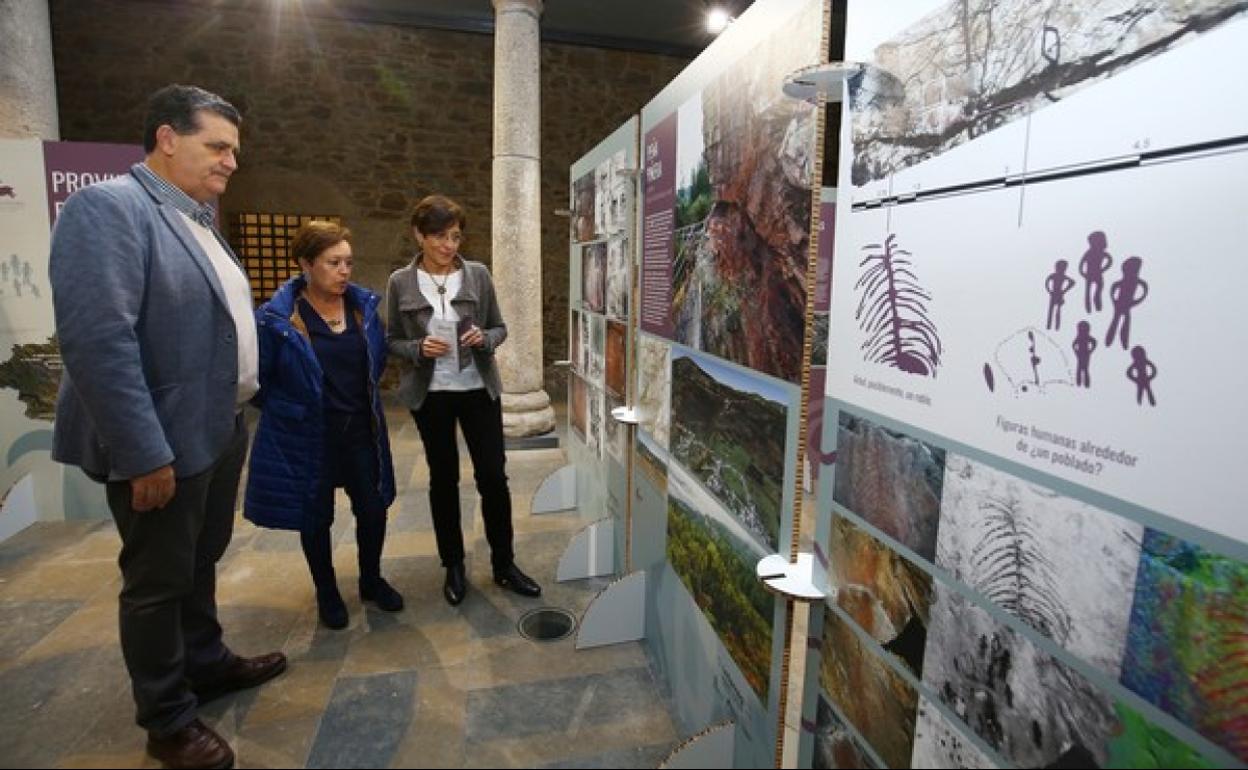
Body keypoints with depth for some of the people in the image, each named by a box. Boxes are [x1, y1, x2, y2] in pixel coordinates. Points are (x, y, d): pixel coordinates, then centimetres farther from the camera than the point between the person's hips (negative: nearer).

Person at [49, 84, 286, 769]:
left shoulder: (197, 218, 11)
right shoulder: (107, 208, -16)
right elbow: (98, 341, -24)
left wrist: (235, 412, 15)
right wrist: (145, 454, -24)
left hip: (219, 429, 8)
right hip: (163, 442, -8)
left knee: (201, 561, 22)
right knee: (158, 580, 9)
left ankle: (207, 663, 42)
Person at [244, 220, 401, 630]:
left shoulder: (364, 305, -2)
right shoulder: (277, 317, -16)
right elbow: (257, 379, -7)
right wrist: (290, 412, 0)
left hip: (361, 431, 4)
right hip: (307, 438, -3)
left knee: (374, 509, 9)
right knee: (316, 519, 12)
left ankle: (371, 580, 34)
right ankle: (327, 593, 34)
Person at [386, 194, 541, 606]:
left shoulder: (478, 274, -2)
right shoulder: (400, 282, -3)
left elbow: (500, 327, 5)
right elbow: (392, 340, 4)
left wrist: (484, 338, -16)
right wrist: (419, 348, -16)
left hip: (479, 390, 1)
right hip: (431, 394, 0)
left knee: (493, 476, 3)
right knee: (443, 478, 11)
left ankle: (504, 564, 21)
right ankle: (454, 566, 27)